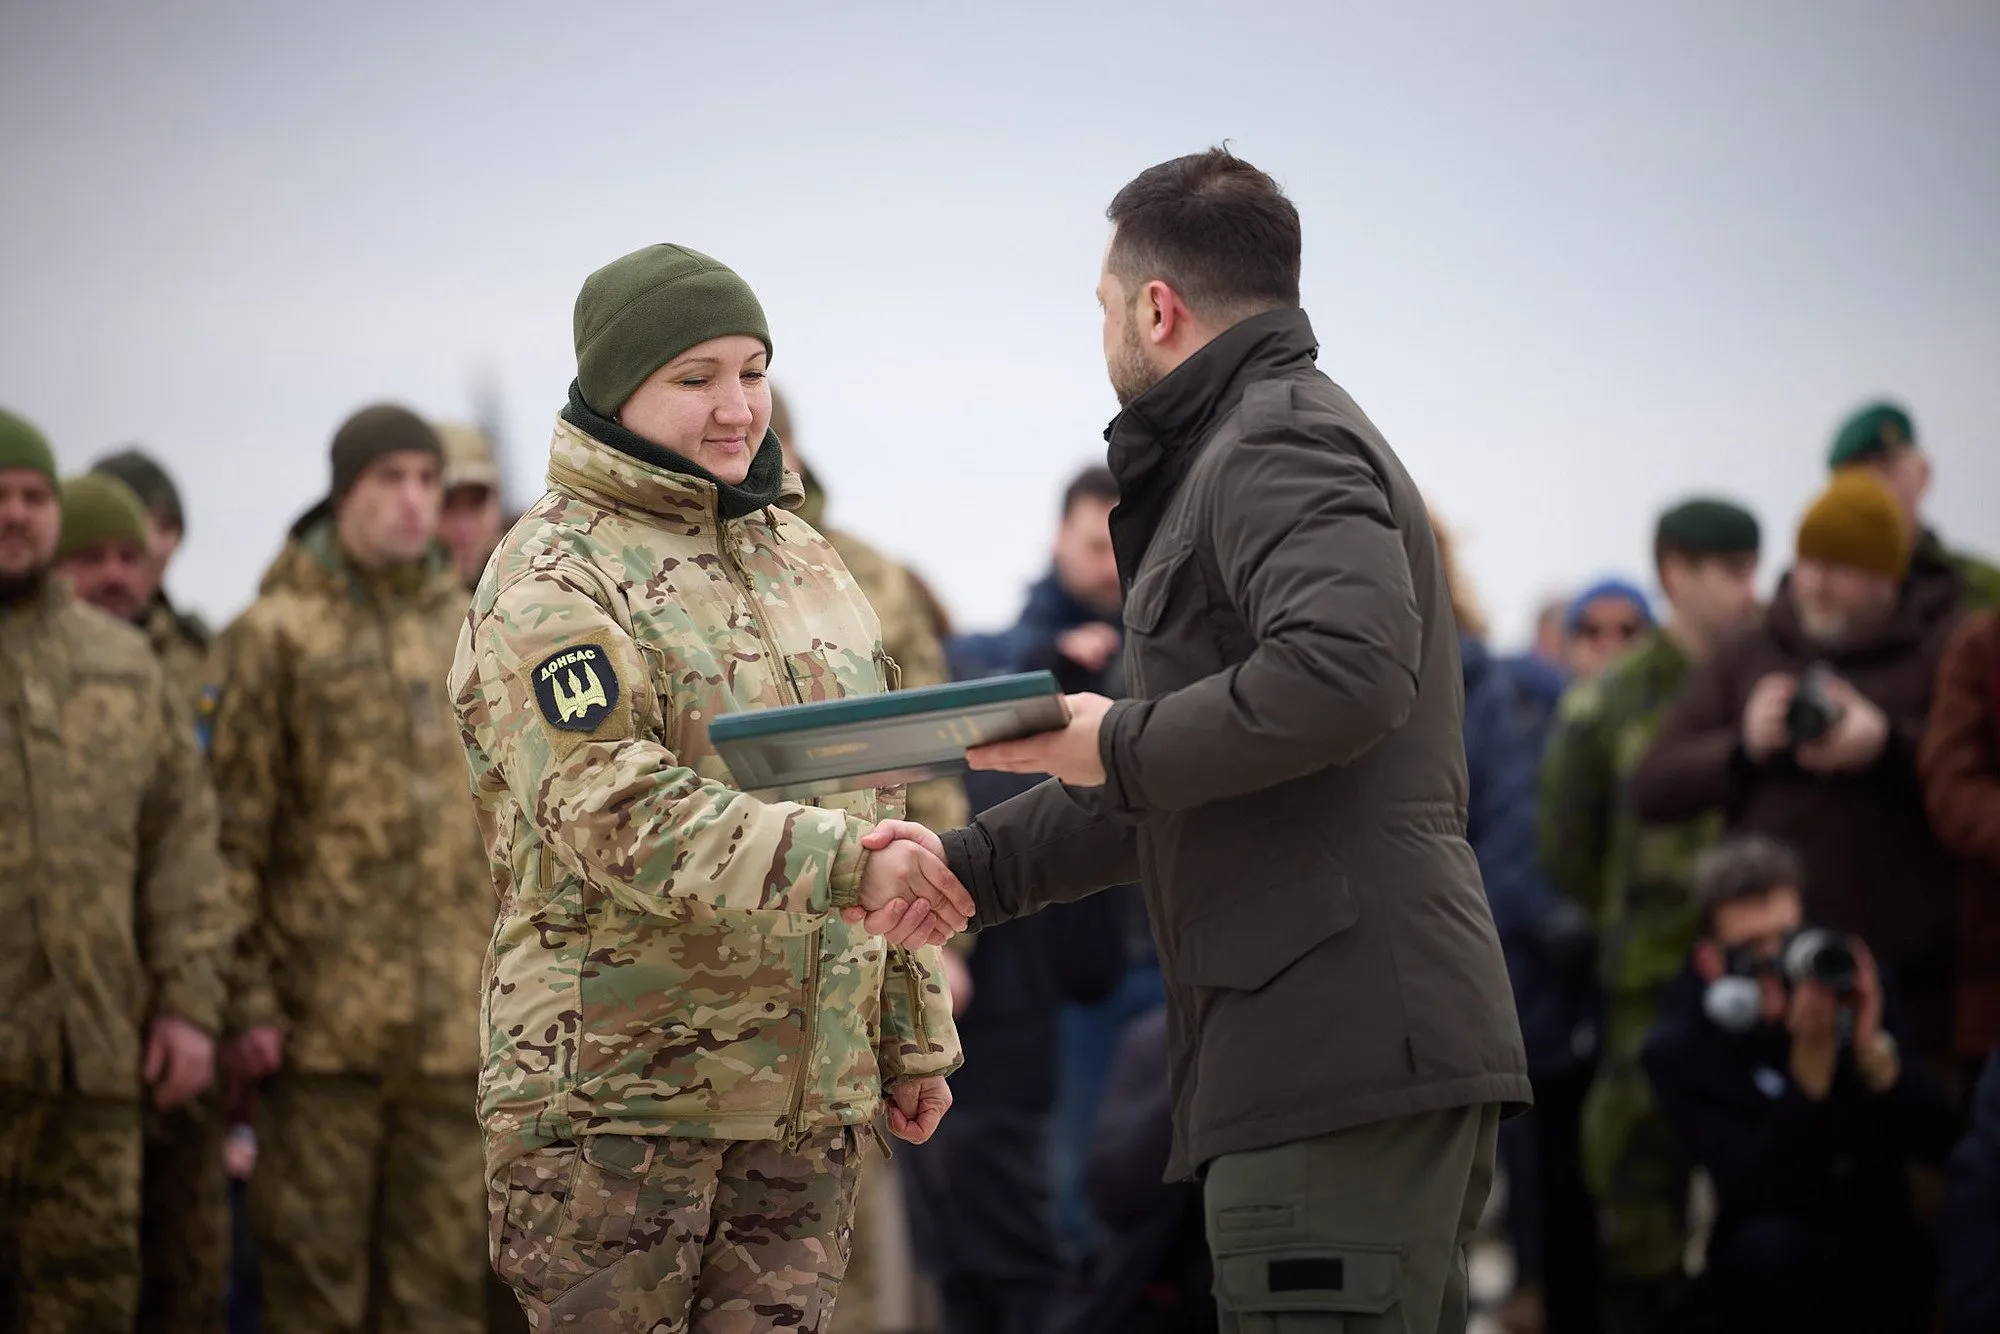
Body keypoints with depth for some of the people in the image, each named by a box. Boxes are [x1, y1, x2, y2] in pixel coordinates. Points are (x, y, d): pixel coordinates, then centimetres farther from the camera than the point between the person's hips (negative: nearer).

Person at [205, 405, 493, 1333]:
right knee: (315, 1257, 0)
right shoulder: (277, 632, -1)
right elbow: (234, 828, -4)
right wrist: (247, 996, -10)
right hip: (324, 1008, -4)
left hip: (457, 1013, 4)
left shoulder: (470, 632, 14)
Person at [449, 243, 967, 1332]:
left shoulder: (801, 558, 18)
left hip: (809, 1086, 6)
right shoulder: (552, 580, -6)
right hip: (615, 1081, -6)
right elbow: (614, 813, -20)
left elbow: (872, 793, 23)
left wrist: (913, 1036, 21)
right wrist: (844, 866, -30)